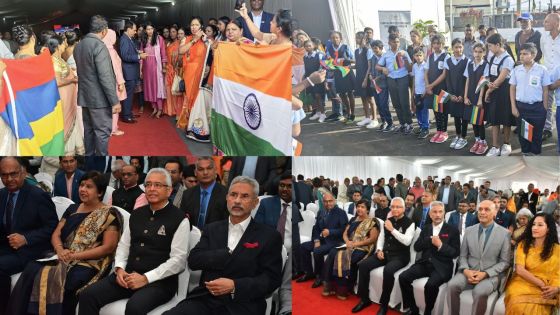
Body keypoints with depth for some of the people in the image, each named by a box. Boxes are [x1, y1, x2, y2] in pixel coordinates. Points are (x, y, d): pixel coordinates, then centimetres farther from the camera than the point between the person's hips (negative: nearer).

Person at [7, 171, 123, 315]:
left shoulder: (110, 214, -3)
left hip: (90, 263, -6)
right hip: (64, 259, 6)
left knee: (59, 281, -33)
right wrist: (60, 251, -9)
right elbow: (56, 235, 14)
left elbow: (108, 248, -9)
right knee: (31, 270, -21)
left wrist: (75, 255, -14)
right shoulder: (72, 209, 17)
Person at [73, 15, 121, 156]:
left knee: (88, 129, 17)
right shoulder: (99, 46, -18)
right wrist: (115, 101, -18)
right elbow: (105, 77, -21)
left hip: (84, 96, 8)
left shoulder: (78, 45, 7)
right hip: (99, 98, -8)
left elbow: (82, 71, 12)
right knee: (102, 132, 1)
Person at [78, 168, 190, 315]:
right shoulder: (136, 215, 15)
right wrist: (119, 269, -1)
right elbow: (123, 245, 19)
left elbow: (179, 260, -10)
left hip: (159, 281, -6)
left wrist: (146, 278, -16)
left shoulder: (179, 219, -5)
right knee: (88, 295, -14)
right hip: (128, 275, 6)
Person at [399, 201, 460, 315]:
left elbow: (455, 253, -4)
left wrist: (440, 245, -18)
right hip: (425, 263, 5)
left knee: (431, 285, -33)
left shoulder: (452, 230, 2)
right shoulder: (426, 229, 16)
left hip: (441, 266, -5)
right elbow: (416, 247, 7)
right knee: (403, 277, -17)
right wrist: (430, 240, -9)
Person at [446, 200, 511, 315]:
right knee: (452, 285, -27)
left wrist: (485, 274, -14)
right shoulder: (469, 230, 9)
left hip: (491, 275, -3)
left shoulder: (504, 233, -2)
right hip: (469, 272, 3)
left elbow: (504, 262, -1)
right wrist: (466, 271, -11)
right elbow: (463, 255, 11)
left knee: (480, 292, -35)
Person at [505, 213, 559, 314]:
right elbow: (520, 270, -2)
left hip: (544, 291, -1)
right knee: (519, 306, -33)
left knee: (536, 308, -35)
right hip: (522, 284, 1)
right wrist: (542, 284, -11)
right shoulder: (523, 244, 8)